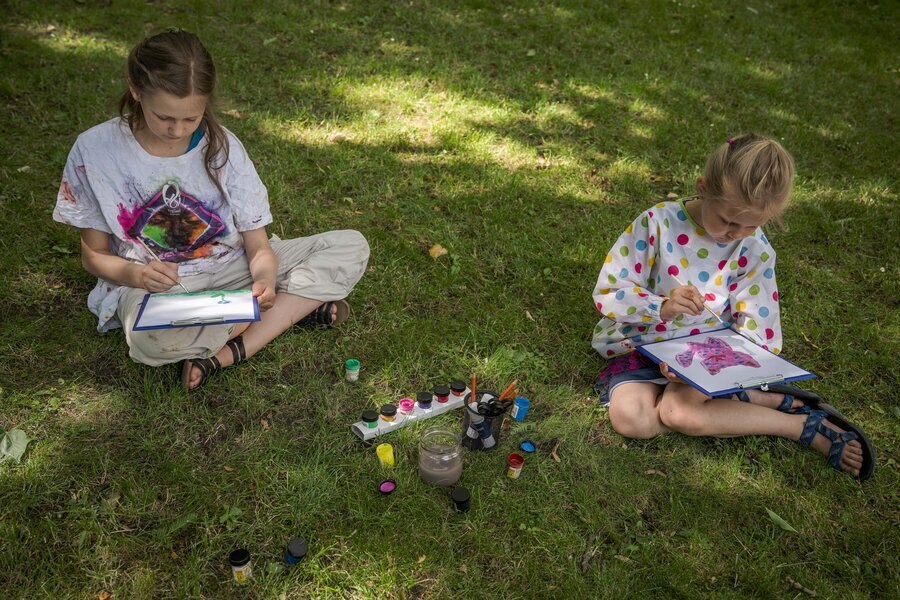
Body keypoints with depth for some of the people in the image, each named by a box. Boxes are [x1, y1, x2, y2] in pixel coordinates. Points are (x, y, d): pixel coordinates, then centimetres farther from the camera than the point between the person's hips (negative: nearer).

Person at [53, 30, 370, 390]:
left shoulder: (222, 145, -8)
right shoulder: (94, 150, -10)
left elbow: (258, 245, -5)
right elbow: (94, 255, -1)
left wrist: (265, 279, -29)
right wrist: (135, 273, -24)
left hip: (228, 268, 3)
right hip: (152, 284, -2)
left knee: (352, 247, -15)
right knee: (152, 338, -42)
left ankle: (226, 355, -24)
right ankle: (299, 307, -17)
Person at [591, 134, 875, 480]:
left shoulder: (755, 248, -10)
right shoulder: (657, 223, -18)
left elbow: (756, 330, -6)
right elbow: (607, 293, -14)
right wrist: (662, 307, -32)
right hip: (642, 345, 1)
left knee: (680, 411, -32)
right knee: (630, 418, -28)